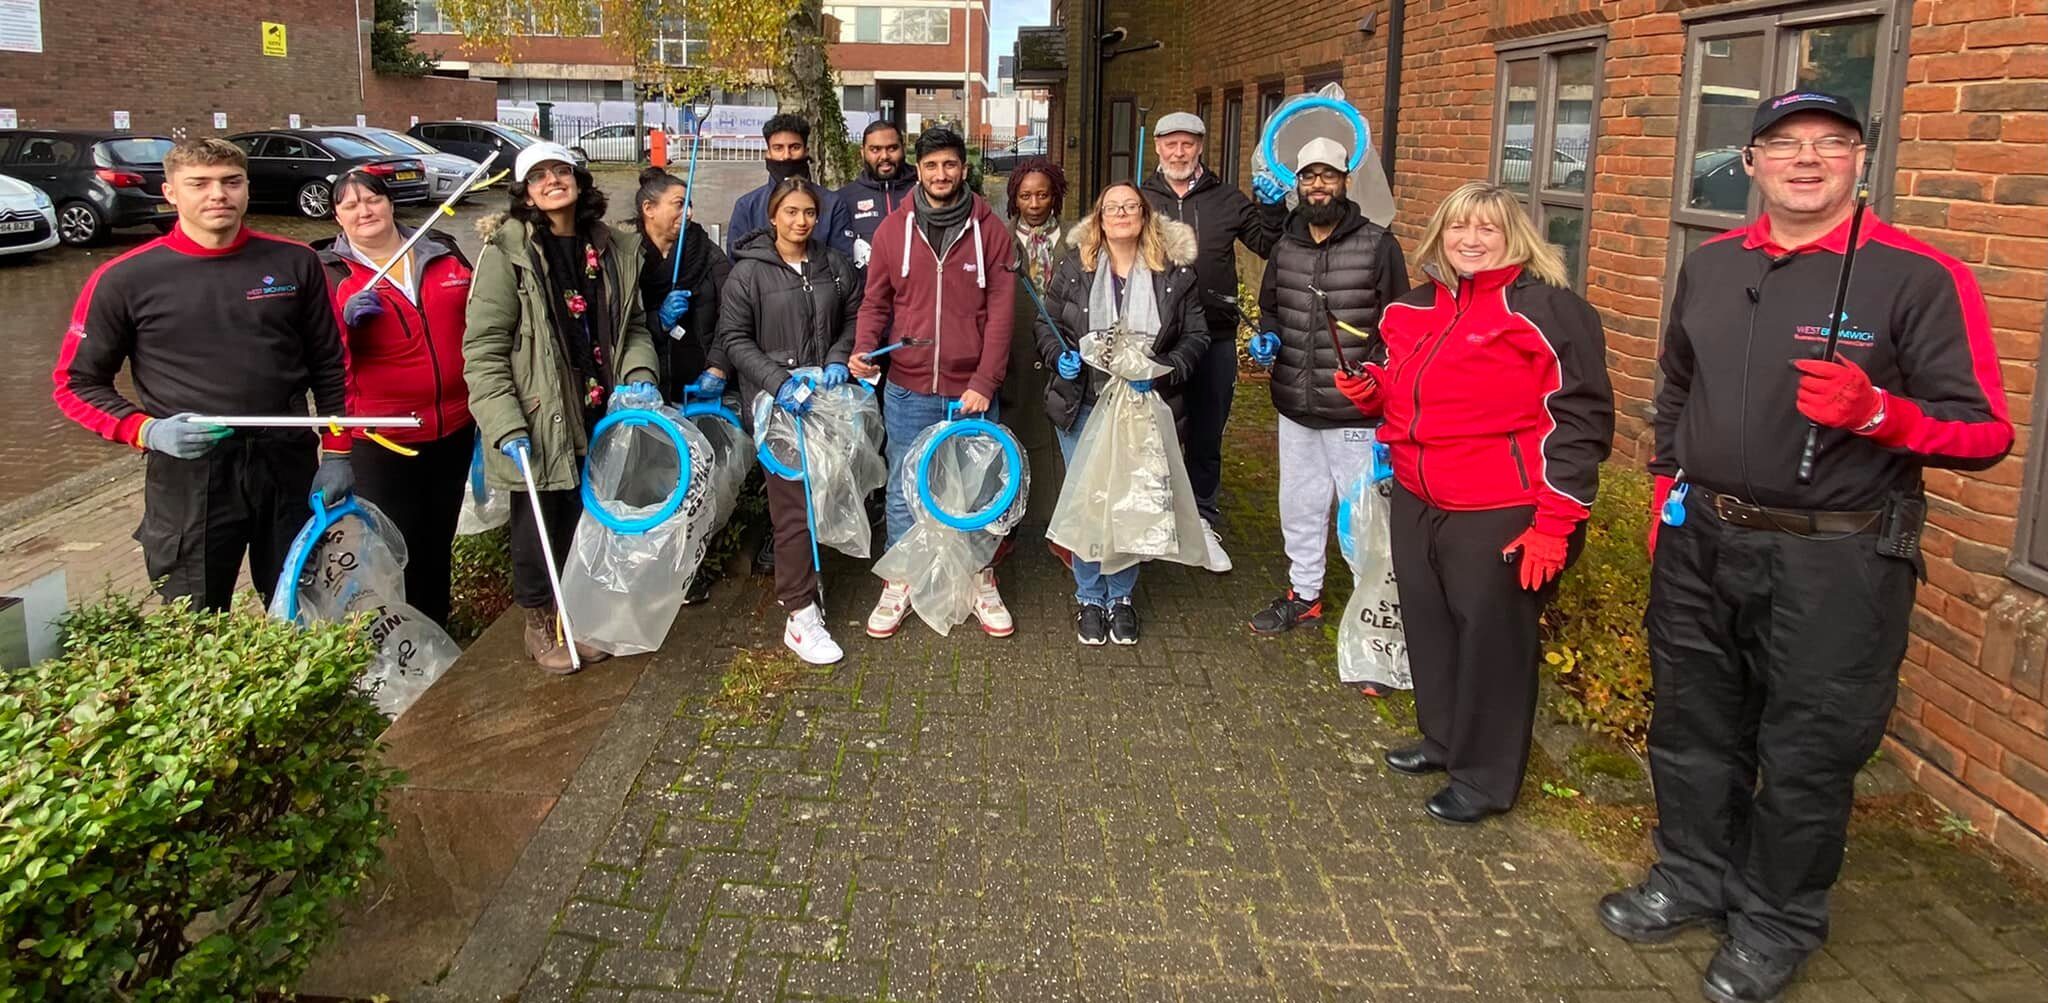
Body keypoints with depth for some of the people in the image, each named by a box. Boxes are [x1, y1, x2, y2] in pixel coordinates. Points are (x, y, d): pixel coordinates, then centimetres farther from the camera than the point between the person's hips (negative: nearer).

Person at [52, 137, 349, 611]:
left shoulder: (295, 264, 4)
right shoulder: (124, 280, -2)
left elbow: (330, 367, 10)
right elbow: (77, 383, 4)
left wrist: (336, 452, 3)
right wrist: (146, 431, -13)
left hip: (290, 468, 2)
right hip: (188, 479, -2)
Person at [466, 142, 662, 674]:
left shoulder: (613, 250, 8)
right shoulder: (508, 252, -9)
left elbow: (633, 327, 17)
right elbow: (483, 348, -12)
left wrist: (639, 376, -3)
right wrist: (506, 427, -19)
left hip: (597, 417, 5)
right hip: (538, 423, -5)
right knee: (539, 522, 8)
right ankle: (540, 624, 28)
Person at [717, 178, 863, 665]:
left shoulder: (836, 266, 8)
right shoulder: (749, 271, -4)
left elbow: (854, 317, 16)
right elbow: (735, 337, -5)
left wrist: (838, 358, -4)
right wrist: (778, 381, -18)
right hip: (776, 403, -4)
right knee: (793, 504, -8)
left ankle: (796, 584, 26)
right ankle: (800, 616, -4)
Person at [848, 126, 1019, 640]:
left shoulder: (989, 230, 0)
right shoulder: (893, 229, 4)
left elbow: (1000, 309, -3)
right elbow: (876, 301, 8)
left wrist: (984, 382, -11)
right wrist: (864, 349, -11)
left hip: (972, 390, -1)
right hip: (908, 390, 1)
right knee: (904, 491, 9)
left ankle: (982, 585, 24)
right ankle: (898, 587, 23)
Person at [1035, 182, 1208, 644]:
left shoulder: (1176, 272, -1)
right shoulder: (1072, 267, 1)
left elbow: (1196, 337, 2)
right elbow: (1046, 325, 9)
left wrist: (1163, 371, -14)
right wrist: (1059, 357, -11)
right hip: (1084, 407, 0)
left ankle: (1121, 597, 25)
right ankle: (1089, 597, 22)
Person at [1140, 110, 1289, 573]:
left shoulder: (1226, 199, 5)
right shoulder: (1141, 199, 1)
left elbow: (1269, 245, 7)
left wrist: (1273, 208, -10)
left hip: (1215, 337, 1)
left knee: (1206, 436, 12)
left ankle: (1203, 523, 26)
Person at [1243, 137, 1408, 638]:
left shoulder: (1377, 244, -7)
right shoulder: (1284, 246, 8)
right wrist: (1267, 337, 0)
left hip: (1355, 412, -5)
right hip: (1295, 408, 6)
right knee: (1299, 505, 17)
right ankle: (1304, 594, 34)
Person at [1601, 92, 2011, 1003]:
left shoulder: (1920, 278, -11)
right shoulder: (1710, 266, 6)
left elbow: (1986, 431, -11)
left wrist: (1877, 413, -28)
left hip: (1835, 565, -5)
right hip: (1699, 546, 5)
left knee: (1805, 755, 8)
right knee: (1694, 729, 18)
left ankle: (1775, 923, 29)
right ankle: (1692, 877, 39)